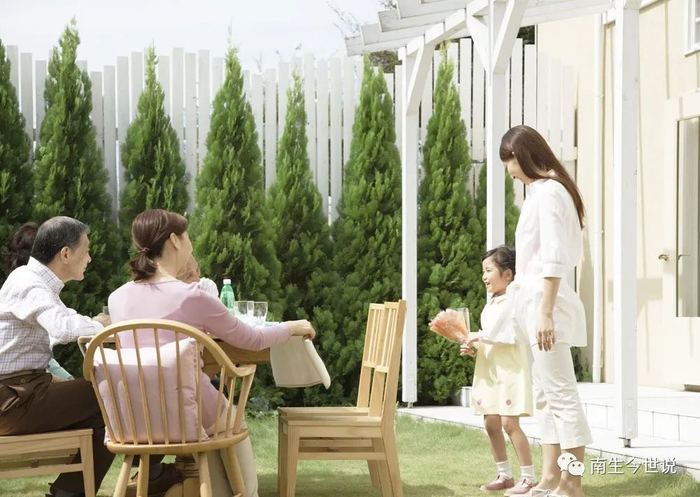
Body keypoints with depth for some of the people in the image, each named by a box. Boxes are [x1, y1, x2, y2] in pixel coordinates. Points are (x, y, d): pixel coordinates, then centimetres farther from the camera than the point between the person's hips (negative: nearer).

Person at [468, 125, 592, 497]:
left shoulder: (548, 192, -13)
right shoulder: (542, 191, 16)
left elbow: (554, 259, -19)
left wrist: (545, 313, -23)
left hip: (546, 304, -11)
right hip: (537, 304, 11)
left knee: (561, 394, -9)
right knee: (545, 395, 11)